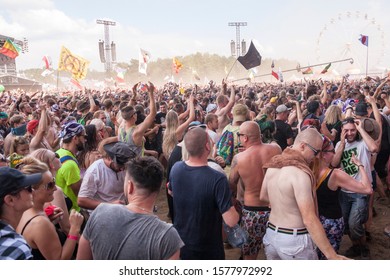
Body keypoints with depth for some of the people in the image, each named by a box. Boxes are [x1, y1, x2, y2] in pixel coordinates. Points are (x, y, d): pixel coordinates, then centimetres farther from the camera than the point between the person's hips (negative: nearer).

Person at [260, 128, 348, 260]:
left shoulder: (273, 165, 1)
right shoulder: (299, 173, -23)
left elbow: (263, 197, 15)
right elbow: (309, 219, -26)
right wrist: (332, 256, -24)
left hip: (271, 234, 8)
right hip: (295, 240, -7)